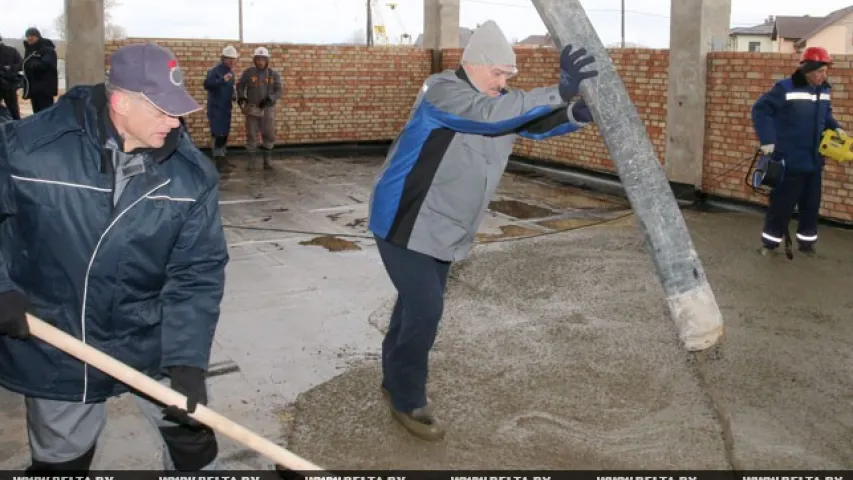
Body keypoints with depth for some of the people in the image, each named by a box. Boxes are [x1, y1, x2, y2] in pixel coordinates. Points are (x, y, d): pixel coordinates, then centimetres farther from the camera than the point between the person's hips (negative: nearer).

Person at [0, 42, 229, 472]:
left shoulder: (192, 173, -14)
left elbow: (197, 271, -14)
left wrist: (187, 360, -22)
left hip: (152, 339, 1)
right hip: (54, 343, -1)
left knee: (192, 437, 15)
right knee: (59, 458, 19)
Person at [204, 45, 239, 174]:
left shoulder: (231, 72, 13)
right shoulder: (215, 71, -14)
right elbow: (207, 84, -29)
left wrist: (234, 96, 5)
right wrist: (222, 80, -40)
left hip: (226, 108, 9)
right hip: (216, 108, -9)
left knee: (224, 134, 13)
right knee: (219, 134, -11)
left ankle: (222, 159, 21)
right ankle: (220, 162, -11)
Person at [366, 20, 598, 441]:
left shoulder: (499, 99, 5)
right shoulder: (442, 91, -21)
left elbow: (538, 123, -2)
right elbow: (489, 114, -38)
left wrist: (576, 113, -25)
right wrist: (559, 91, -45)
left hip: (444, 228, 8)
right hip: (406, 221, -8)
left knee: (418, 303, 18)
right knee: (425, 309, -10)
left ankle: (396, 381, 37)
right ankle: (407, 401, 8)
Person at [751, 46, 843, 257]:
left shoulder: (823, 90, 6)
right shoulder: (785, 88, -15)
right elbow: (760, 109, -15)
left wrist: (835, 128, 3)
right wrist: (767, 140, -20)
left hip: (814, 161, 6)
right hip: (789, 162, -6)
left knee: (811, 205, 13)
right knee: (782, 204, 1)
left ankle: (806, 241, 28)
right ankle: (770, 242, 15)